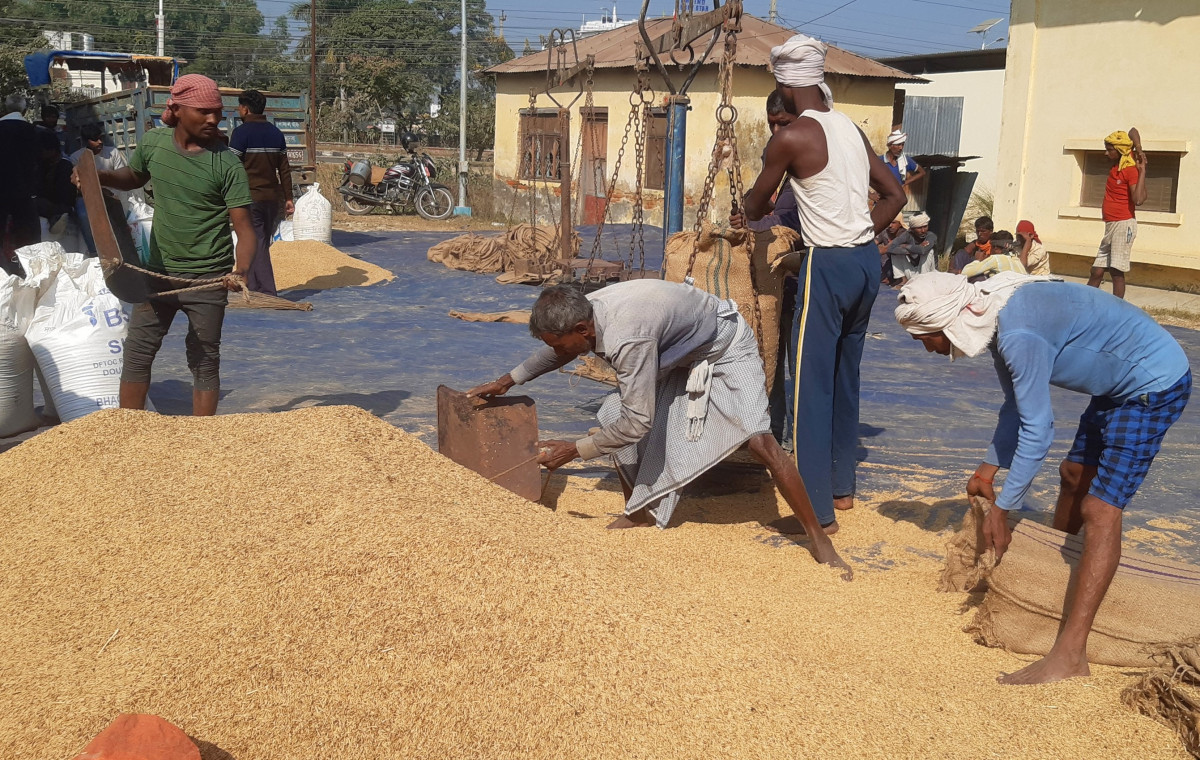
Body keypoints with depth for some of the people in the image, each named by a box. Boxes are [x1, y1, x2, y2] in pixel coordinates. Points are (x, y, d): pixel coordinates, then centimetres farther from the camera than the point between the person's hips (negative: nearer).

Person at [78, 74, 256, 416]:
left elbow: (243, 227, -17)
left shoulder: (226, 164, -15)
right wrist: (100, 176, -1)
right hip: (159, 271, 4)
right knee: (137, 352, 10)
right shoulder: (152, 142, -2)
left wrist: (240, 271, -34)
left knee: (204, 361, 6)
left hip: (207, 280, -4)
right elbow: (134, 176, 20)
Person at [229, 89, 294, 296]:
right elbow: (284, 169, 10)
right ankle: (254, 286, 25)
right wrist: (288, 198, 14)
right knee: (262, 244, 15)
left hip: (250, 197, -6)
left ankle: (267, 292, -7)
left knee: (257, 245, -4)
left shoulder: (242, 132, -9)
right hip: (273, 197, 6)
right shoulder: (276, 133, 10)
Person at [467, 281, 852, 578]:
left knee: (760, 441, -21)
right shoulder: (583, 312, -16)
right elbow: (557, 349, 11)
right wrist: (508, 380, 7)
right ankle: (639, 511, 18)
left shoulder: (626, 338, -43)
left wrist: (574, 450, -27)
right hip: (680, 353, 9)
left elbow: (637, 422, -36)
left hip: (727, 349, -9)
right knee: (614, 415, -1)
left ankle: (819, 539, -10)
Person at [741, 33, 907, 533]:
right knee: (844, 379, 18)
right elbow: (893, 195, 17)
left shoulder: (791, 138, -11)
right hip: (866, 261, 8)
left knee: (811, 386, -3)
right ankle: (842, 487, 30)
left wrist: (750, 210, 26)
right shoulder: (850, 129, 12)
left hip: (828, 267, -8)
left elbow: (754, 207, 2)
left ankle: (818, 511, -1)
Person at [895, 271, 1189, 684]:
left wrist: (1001, 510, -19)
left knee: (1100, 509, -17)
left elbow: (1036, 431, -27)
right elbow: (1016, 407, 12)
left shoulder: (1020, 337, -31)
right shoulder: (995, 318, 0)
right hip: (1121, 383, 10)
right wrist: (988, 469, 10)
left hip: (1153, 386, -10)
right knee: (1074, 475, 23)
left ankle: (1069, 655, -20)